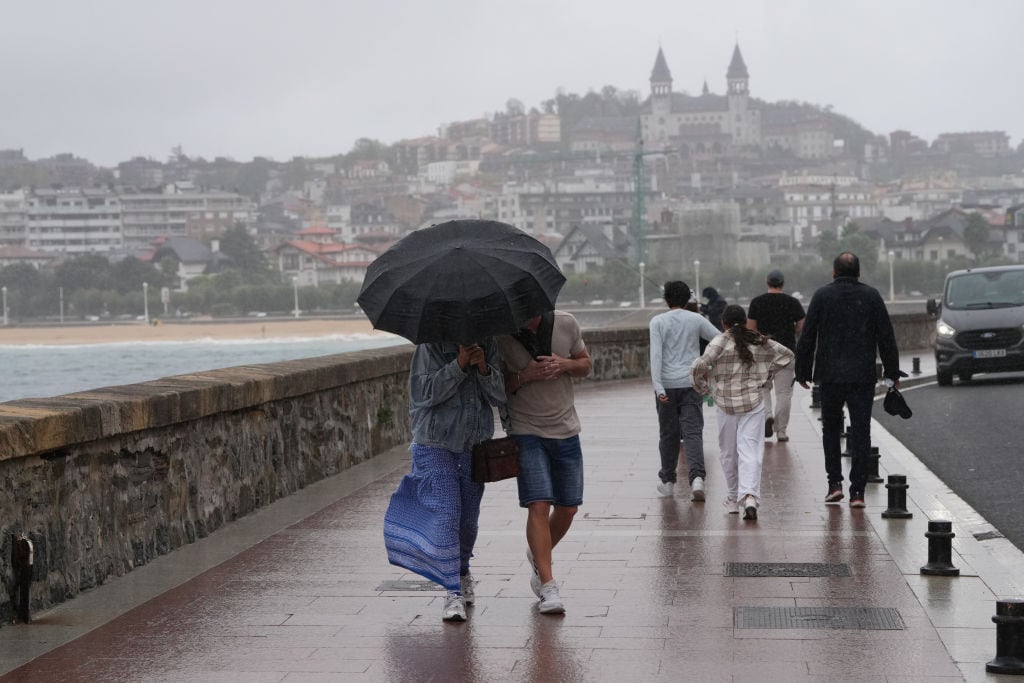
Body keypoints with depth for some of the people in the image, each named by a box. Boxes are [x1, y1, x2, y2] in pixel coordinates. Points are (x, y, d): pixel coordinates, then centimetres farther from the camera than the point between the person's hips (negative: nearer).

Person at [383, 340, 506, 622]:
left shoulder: (488, 345, 3)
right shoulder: (431, 346, -10)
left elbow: (499, 396, -1)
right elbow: (424, 393, -19)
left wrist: (483, 367, -19)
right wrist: (459, 365, -25)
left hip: (475, 445, 5)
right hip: (435, 444, -5)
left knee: (469, 517, 15)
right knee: (446, 514, -14)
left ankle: (462, 571, 40)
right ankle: (453, 592, -14)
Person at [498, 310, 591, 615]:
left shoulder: (566, 324, -2)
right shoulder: (500, 335, -10)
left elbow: (585, 364, 12)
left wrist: (564, 365, -10)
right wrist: (524, 376, -19)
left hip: (566, 430, 4)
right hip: (526, 432, -4)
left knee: (567, 509, 9)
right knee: (539, 506, -15)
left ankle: (538, 557, 37)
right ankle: (548, 586, -13)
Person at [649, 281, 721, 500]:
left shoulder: (658, 321, -1)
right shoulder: (696, 320, 4)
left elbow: (656, 355, -10)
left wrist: (658, 387, -14)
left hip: (667, 385, 0)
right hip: (691, 383, 1)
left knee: (668, 433, 11)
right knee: (693, 432, -4)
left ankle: (668, 481, 20)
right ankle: (697, 477, -23)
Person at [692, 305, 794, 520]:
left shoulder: (721, 342, -7)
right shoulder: (760, 341, 5)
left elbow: (701, 366, -18)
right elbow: (786, 355, 15)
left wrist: (702, 387, -1)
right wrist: (768, 374, 18)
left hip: (726, 404, -2)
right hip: (754, 403, 2)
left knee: (729, 453, 14)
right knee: (750, 451, -4)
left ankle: (734, 498, 25)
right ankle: (749, 496, -23)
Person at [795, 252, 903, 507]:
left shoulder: (822, 296, -1)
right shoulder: (871, 296, 2)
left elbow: (806, 338, 0)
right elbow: (887, 338, 4)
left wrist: (803, 372, 8)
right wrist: (892, 372, 12)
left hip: (830, 376, 0)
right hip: (862, 377, 0)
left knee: (831, 428, 15)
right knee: (860, 433, 3)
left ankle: (835, 482, 6)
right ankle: (857, 491, -1)